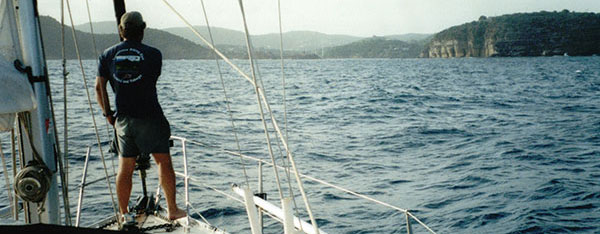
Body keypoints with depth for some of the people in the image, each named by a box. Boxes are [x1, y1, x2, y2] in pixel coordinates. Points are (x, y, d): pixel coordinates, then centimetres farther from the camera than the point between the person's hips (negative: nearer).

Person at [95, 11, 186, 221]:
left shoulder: (108, 55, 5)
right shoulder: (153, 54, -3)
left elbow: (99, 87, 5)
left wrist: (107, 113, 15)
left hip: (123, 118, 4)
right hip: (150, 117, -3)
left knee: (125, 168, 10)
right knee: (163, 161, 4)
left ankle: (123, 214, 18)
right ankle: (172, 209, 6)